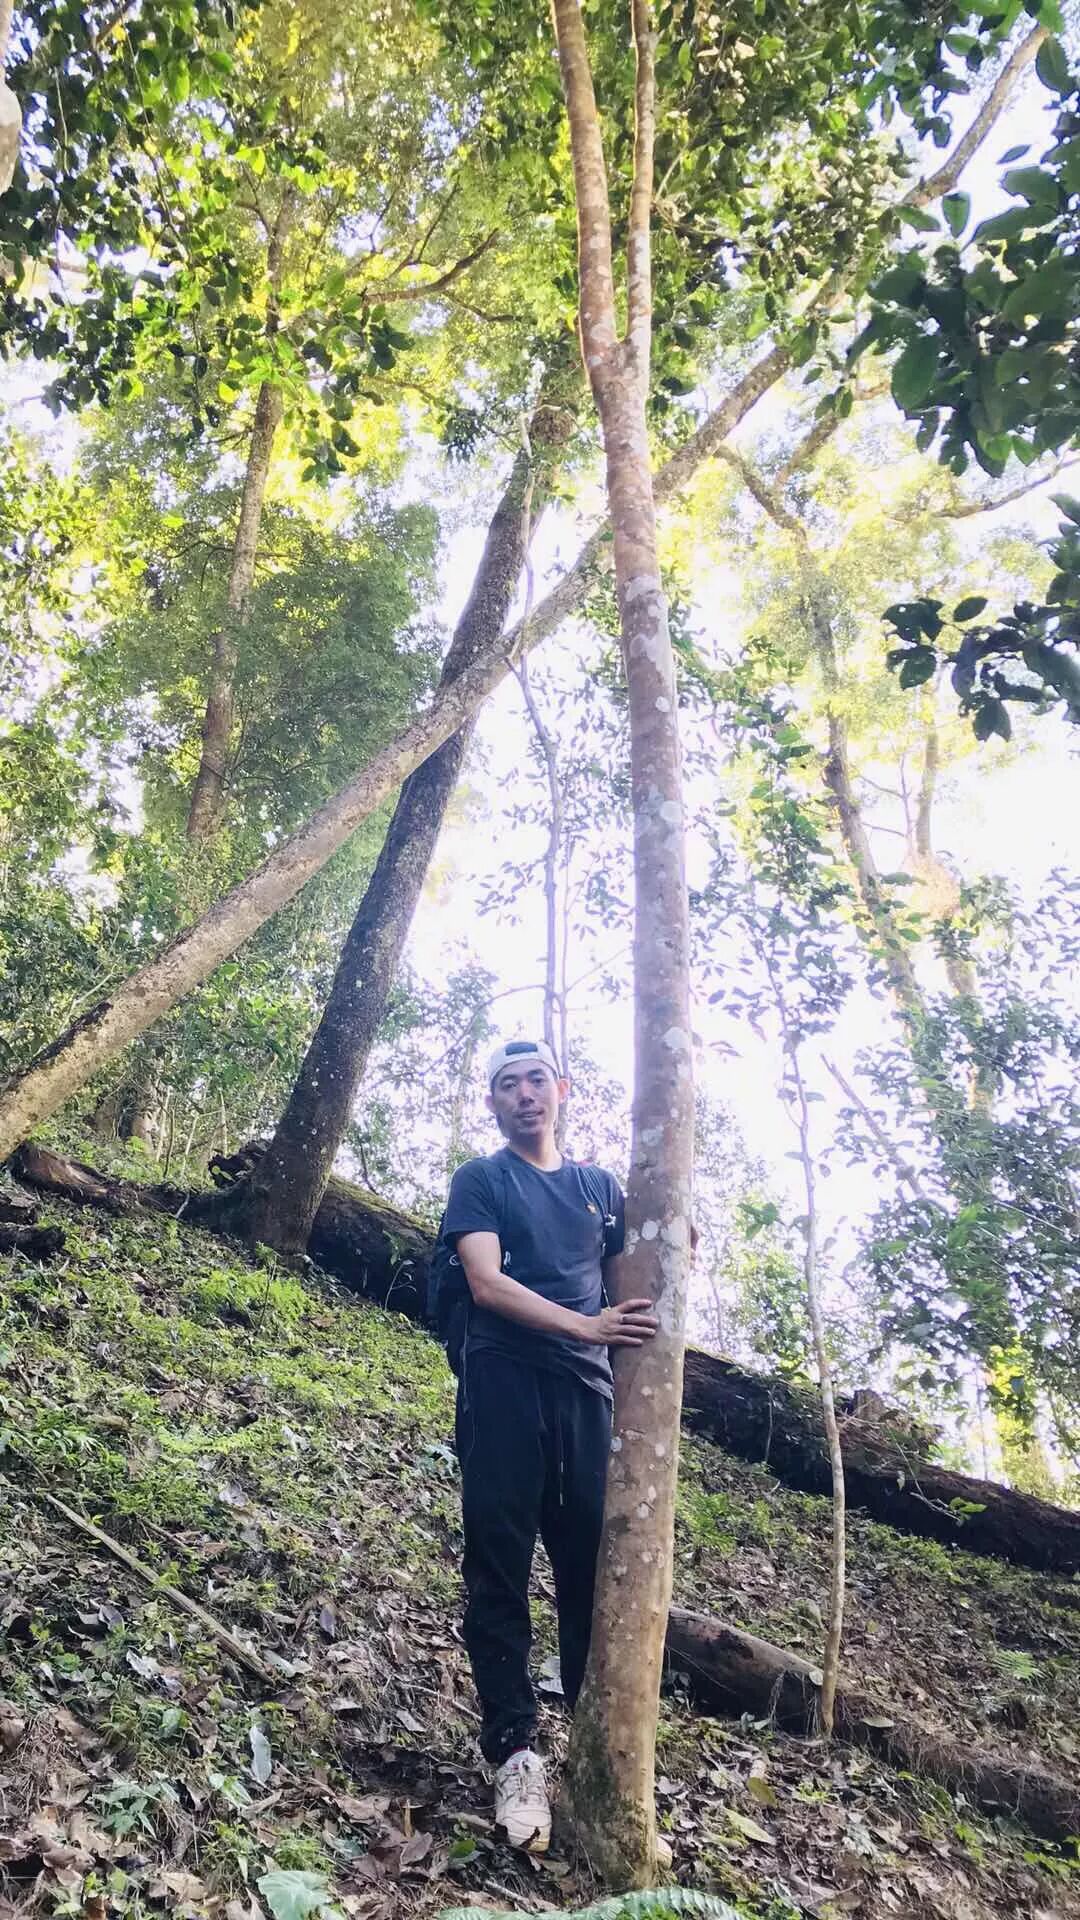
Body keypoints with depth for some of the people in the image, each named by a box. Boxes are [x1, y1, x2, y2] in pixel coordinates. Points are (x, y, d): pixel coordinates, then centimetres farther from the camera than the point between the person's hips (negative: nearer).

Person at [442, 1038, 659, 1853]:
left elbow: (626, 1288, 19)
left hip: (587, 1390, 3)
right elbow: (486, 1281, -9)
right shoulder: (481, 1179, 5)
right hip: (506, 1385, -3)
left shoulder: (601, 1187, 18)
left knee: (596, 1568, 3)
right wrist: (585, 1326, -20)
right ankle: (515, 1752, 6)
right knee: (501, 1569, -2)